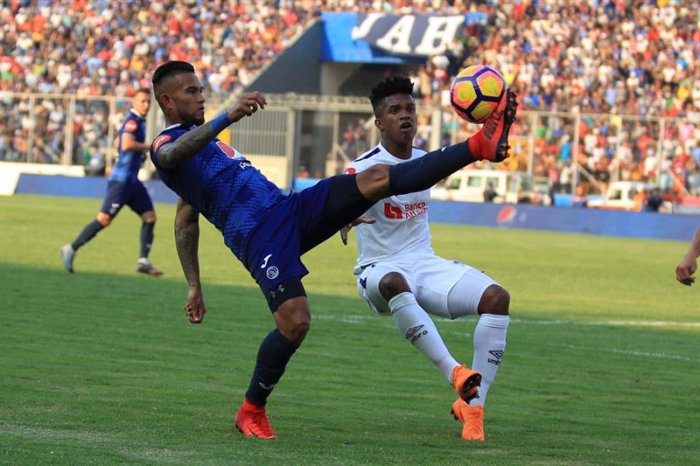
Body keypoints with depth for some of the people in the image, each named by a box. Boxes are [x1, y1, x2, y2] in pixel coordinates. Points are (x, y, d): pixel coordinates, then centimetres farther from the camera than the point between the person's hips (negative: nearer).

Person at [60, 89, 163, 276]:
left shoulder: (138, 121, 17)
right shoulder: (132, 121, -13)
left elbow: (118, 142, 31)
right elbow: (127, 144, -30)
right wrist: (146, 146, -16)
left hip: (131, 180, 10)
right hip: (121, 179, -10)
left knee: (149, 217, 4)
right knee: (104, 219, -11)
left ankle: (143, 261, 4)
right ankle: (71, 249, -2)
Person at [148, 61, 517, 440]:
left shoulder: (206, 137, 30)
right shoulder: (165, 145, 1)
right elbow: (177, 153, -28)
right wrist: (229, 117, -43)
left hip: (291, 209, 8)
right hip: (260, 235, -8)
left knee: (377, 178, -6)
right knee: (295, 323, -20)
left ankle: (480, 146, -14)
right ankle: (250, 412, 2)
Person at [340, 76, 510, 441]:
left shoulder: (424, 160, 7)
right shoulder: (365, 168, -13)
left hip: (426, 263, 6)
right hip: (381, 271, -6)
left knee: (497, 297, -19)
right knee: (394, 283, -44)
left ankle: (473, 405, -17)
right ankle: (454, 373, -44)